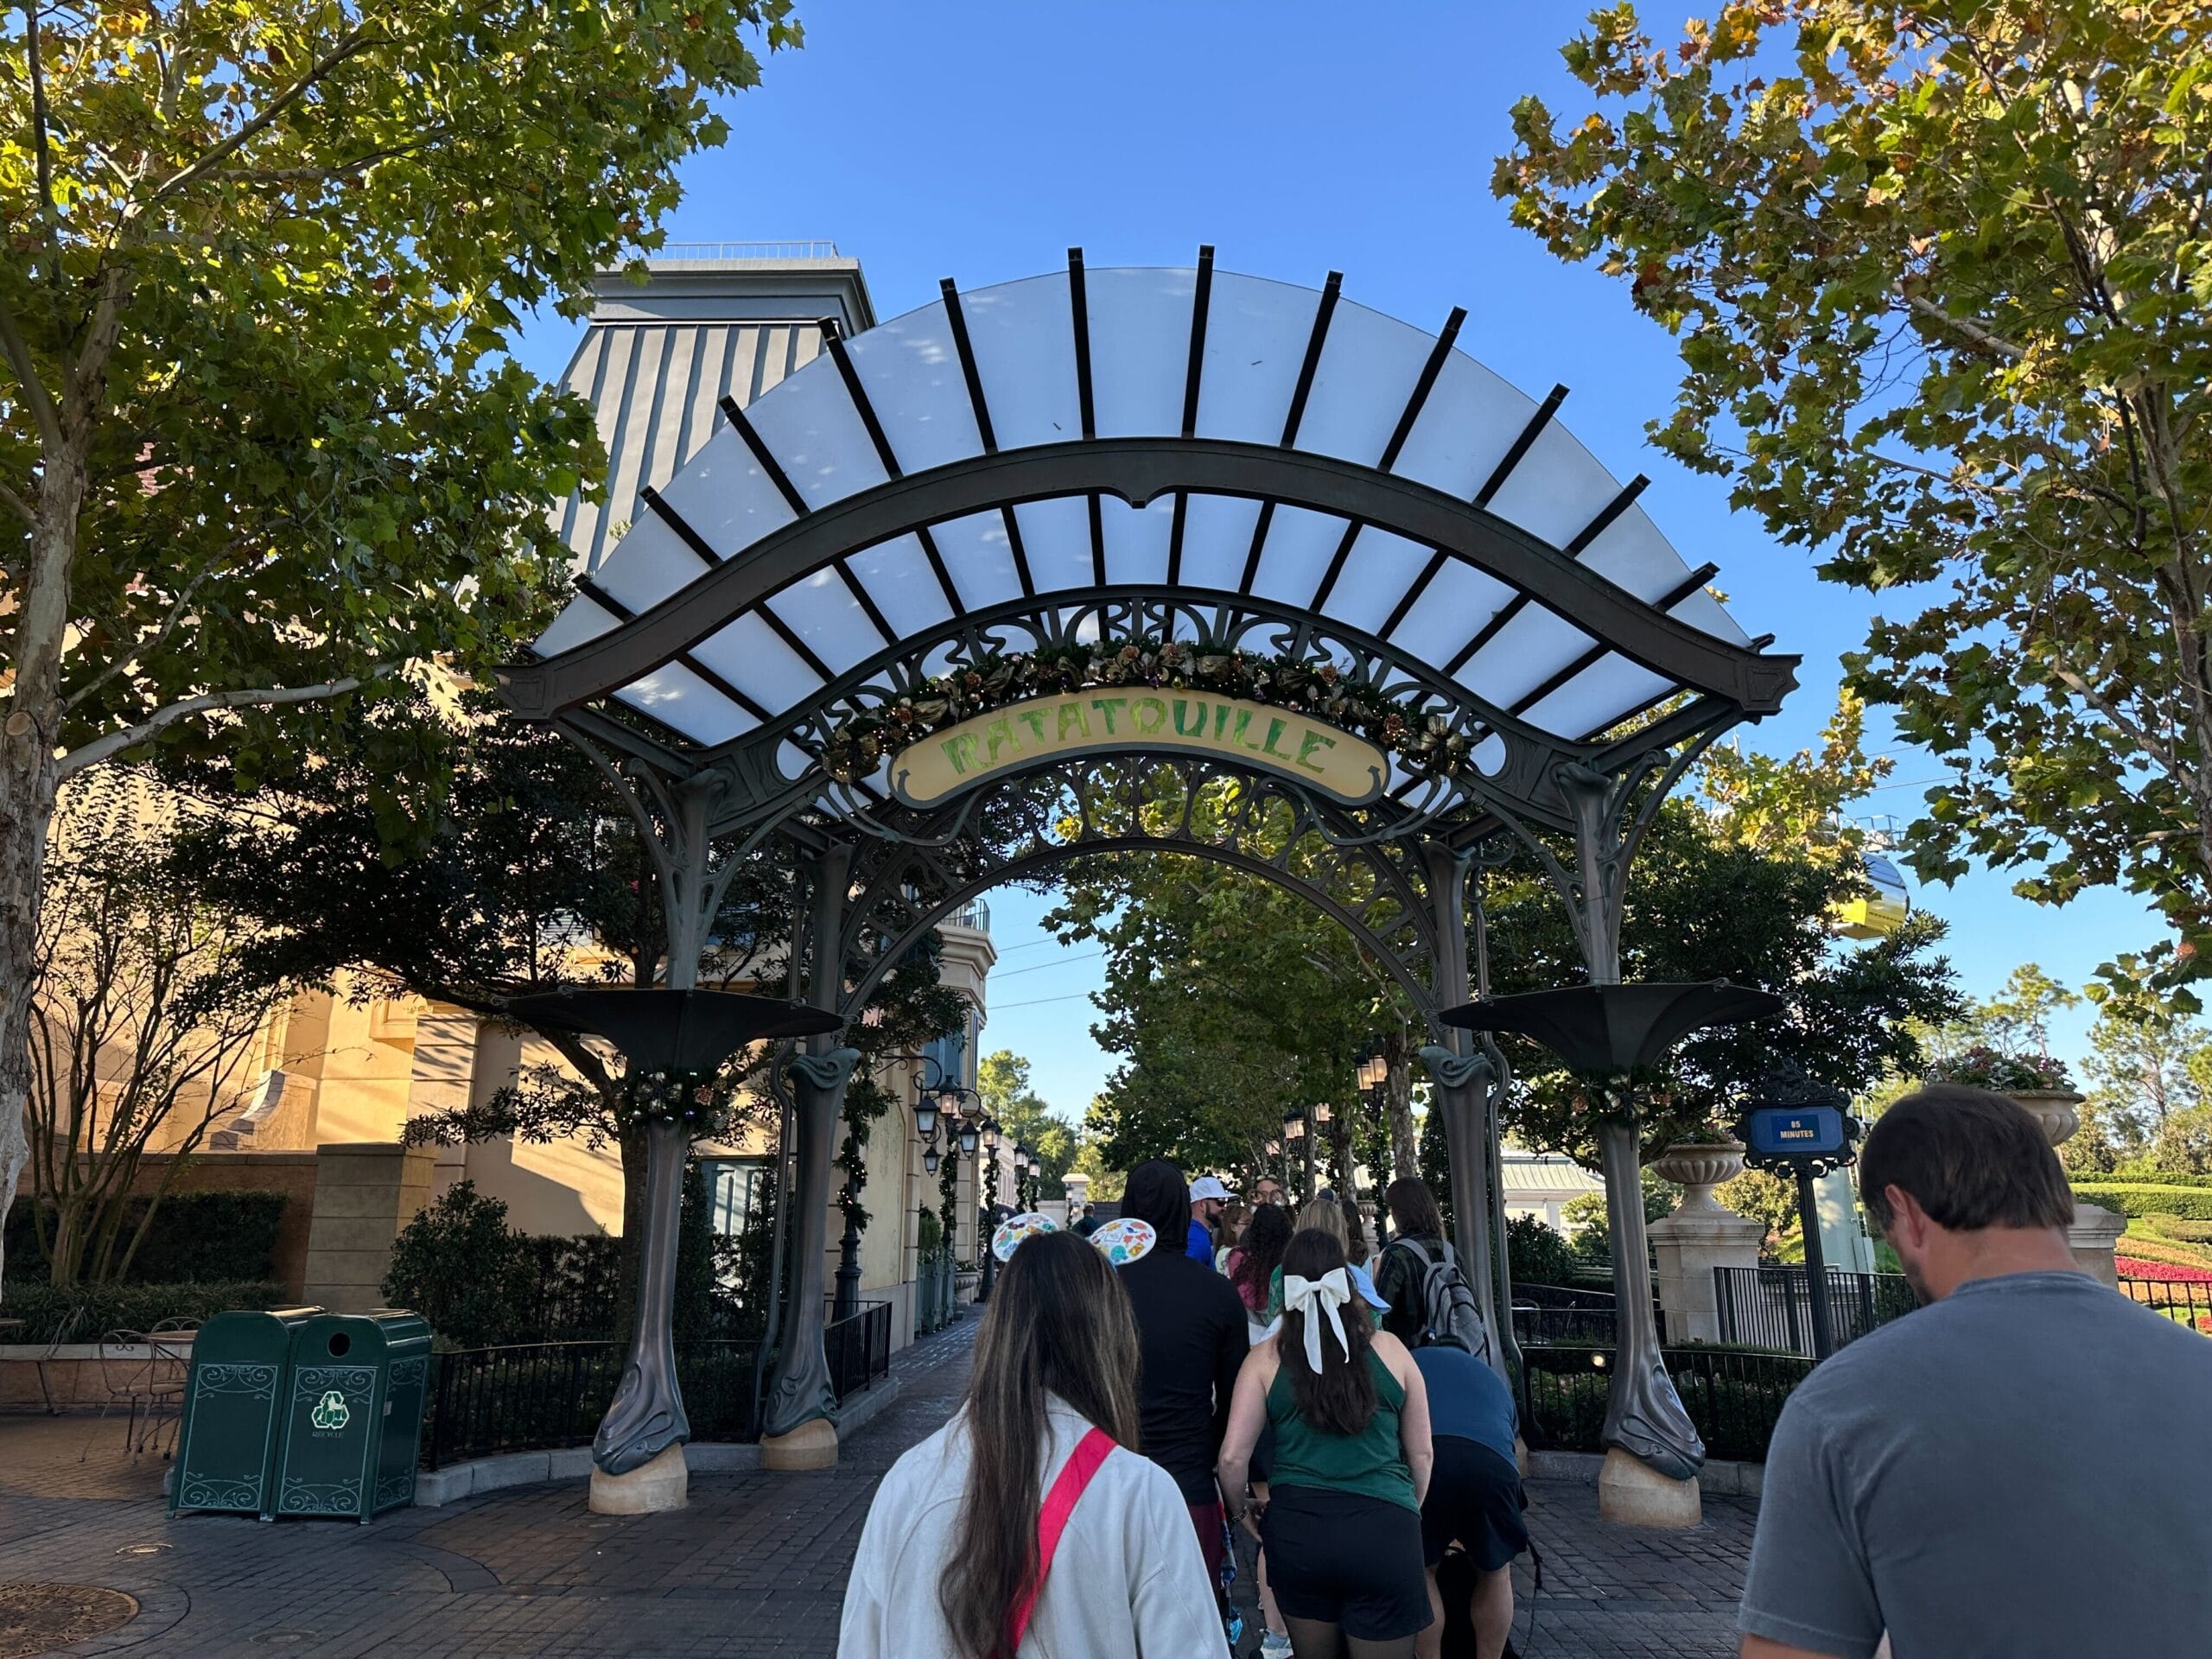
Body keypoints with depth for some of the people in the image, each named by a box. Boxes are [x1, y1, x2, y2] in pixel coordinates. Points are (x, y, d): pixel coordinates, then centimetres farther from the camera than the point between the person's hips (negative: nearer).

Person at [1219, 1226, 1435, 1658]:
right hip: (1384, 1529, -1)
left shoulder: (1265, 1358, 0)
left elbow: (1233, 1457, -4)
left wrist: (1244, 1510, 15)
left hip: (1297, 1528, 1)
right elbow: (1421, 1453, 10)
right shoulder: (1389, 1348, 2)